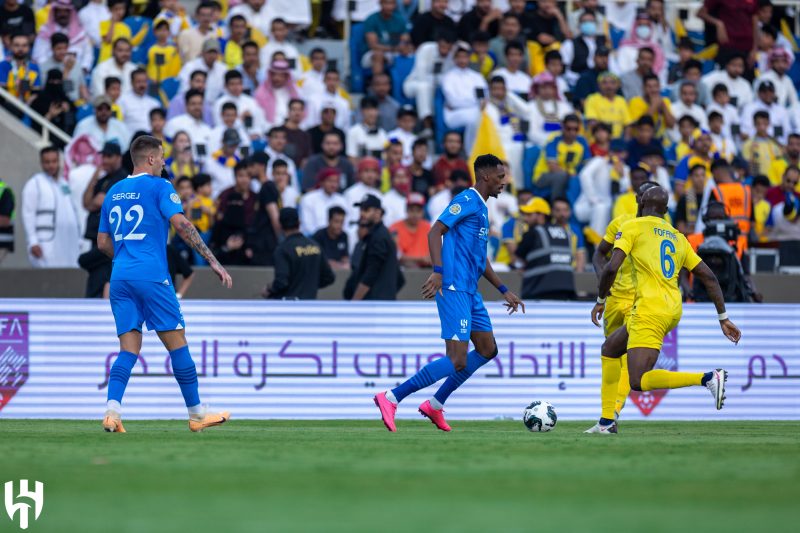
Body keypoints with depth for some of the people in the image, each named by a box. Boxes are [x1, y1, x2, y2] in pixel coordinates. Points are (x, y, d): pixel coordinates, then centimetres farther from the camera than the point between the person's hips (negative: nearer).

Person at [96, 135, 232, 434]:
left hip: (120, 277, 6)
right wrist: (213, 262, -13)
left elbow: (103, 243, 20)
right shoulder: (159, 187, -1)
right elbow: (181, 224, -13)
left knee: (129, 349, 3)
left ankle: (112, 410, -17)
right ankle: (196, 414, 7)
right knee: (177, 343, 2)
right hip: (151, 277, -6)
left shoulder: (114, 193, 17)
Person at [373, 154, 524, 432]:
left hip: (470, 292, 10)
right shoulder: (467, 200, -9)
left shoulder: (481, 208, 21)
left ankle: (435, 405, 20)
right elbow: (435, 232, -18)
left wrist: (504, 291, 29)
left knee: (487, 350, 16)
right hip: (455, 290, -10)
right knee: (457, 362, -15)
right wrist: (438, 271, -29)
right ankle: (391, 398, -11)